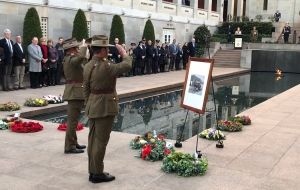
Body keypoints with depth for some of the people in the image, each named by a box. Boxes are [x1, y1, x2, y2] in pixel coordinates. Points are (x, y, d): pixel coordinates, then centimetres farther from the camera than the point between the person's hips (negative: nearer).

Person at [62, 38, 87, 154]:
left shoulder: (69, 59, 15)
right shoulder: (70, 59, -17)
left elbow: (82, 66, 20)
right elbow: (80, 57, -37)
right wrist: (84, 46, -21)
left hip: (75, 92, 11)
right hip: (75, 93, -11)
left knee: (73, 120, 17)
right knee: (72, 120, -6)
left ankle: (73, 143, 29)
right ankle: (69, 147, 0)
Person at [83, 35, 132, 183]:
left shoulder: (88, 66, 5)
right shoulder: (106, 66, -19)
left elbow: (86, 89, 10)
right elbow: (126, 66, -18)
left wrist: (89, 104, 18)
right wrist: (124, 54, -2)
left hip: (92, 107, 8)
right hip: (105, 108, -8)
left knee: (93, 139, 13)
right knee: (101, 141, 0)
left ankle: (92, 171, 23)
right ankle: (98, 174, 9)